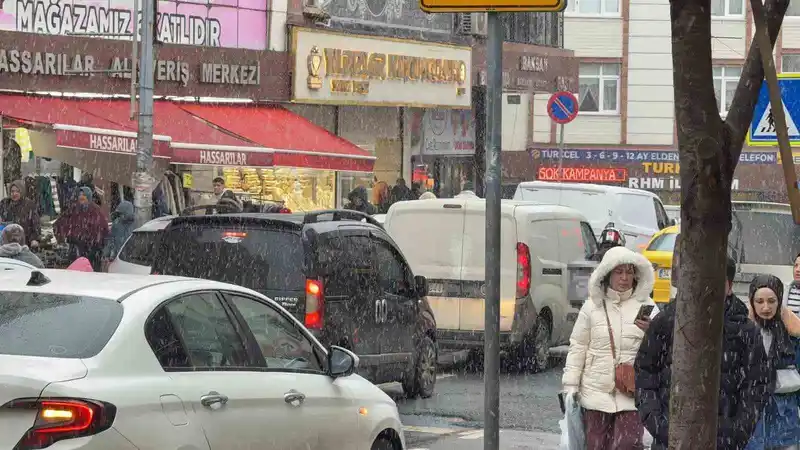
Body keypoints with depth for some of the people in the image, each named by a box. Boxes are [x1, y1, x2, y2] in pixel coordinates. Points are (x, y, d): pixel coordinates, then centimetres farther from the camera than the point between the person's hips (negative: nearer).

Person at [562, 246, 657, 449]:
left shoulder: (645, 306, 2)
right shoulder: (592, 307, 4)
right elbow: (577, 348, 6)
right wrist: (570, 385, 1)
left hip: (632, 394, -1)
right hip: (597, 393, 1)